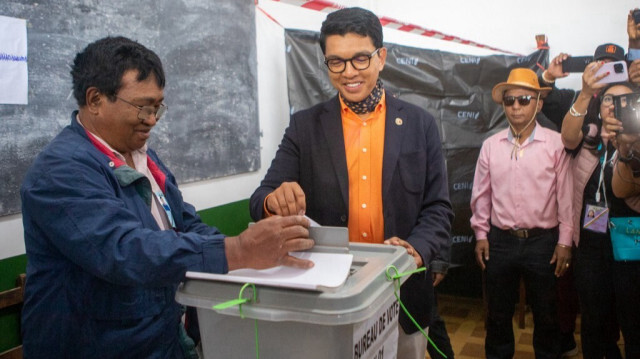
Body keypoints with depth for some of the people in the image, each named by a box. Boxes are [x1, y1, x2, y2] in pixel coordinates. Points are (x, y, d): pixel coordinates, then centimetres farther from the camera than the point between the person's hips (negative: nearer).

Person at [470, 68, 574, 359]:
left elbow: (566, 195, -3)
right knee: (498, 313, 15)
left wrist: (564, 241, -3)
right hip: (500, 241, 2)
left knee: (545, 314, 14)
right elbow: (481, 194, 7)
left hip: (542, 241, -2)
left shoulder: (556, 144, -5)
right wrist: (480, 234, 6)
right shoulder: (491, 145, 2)